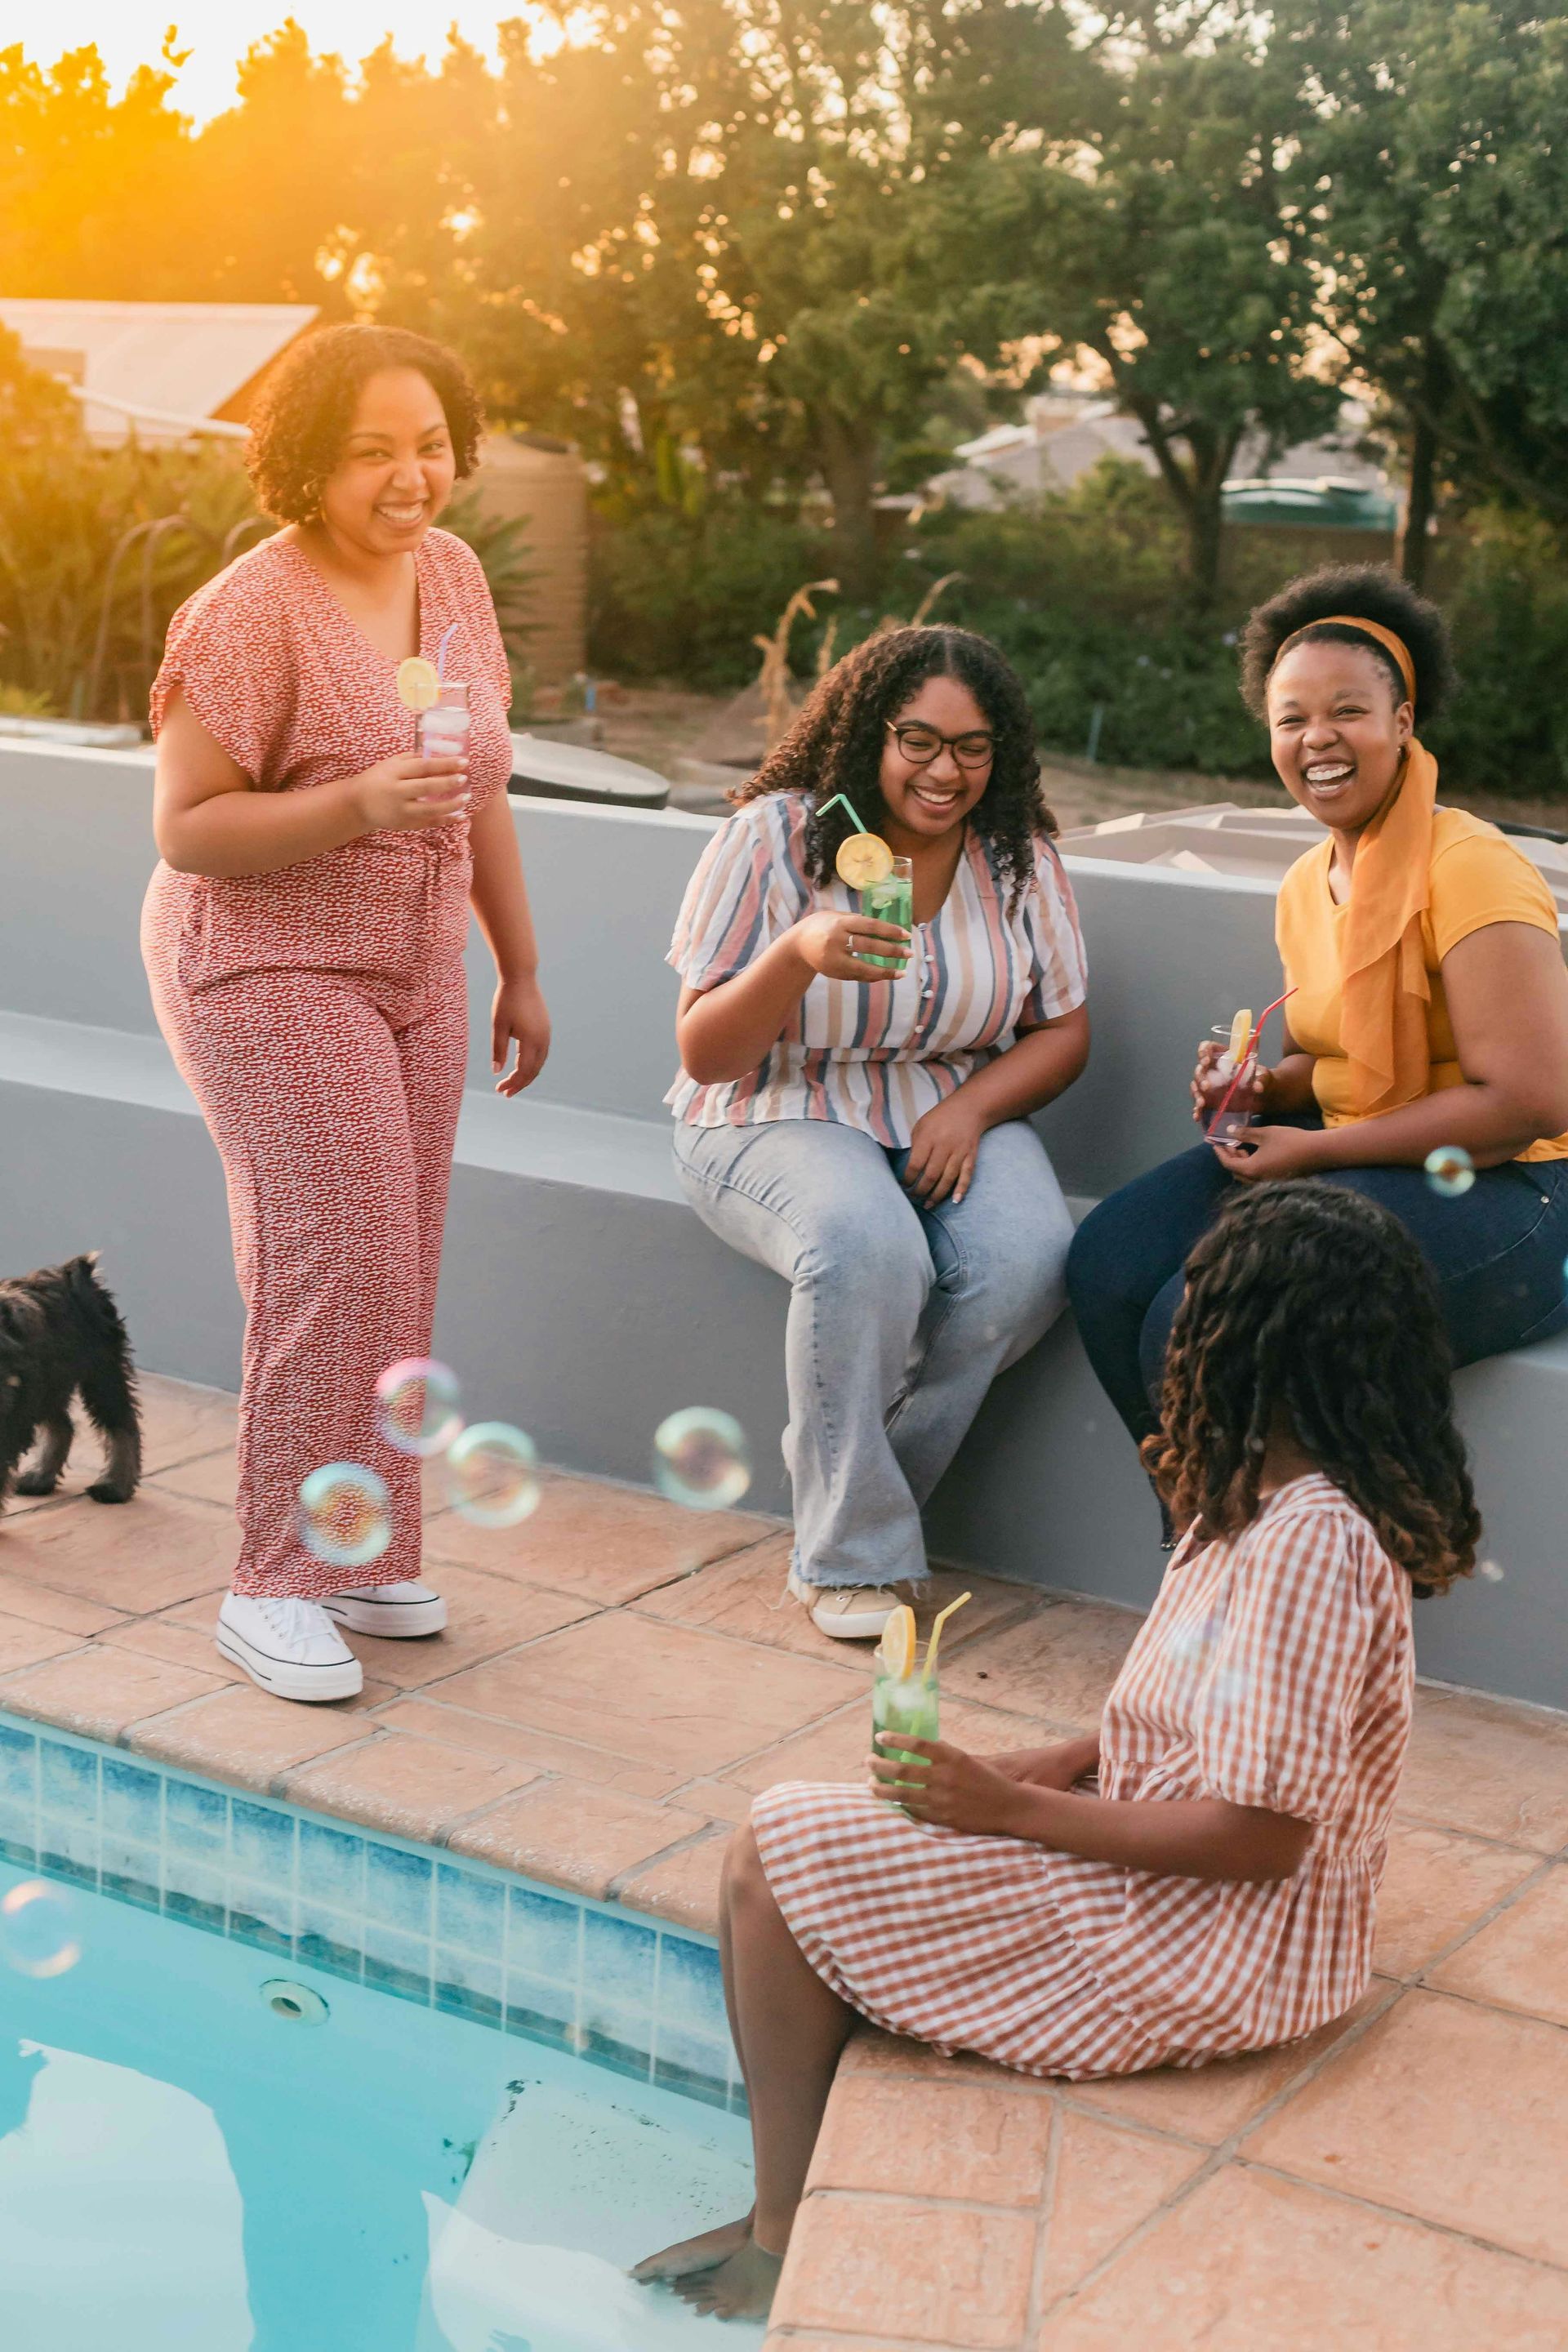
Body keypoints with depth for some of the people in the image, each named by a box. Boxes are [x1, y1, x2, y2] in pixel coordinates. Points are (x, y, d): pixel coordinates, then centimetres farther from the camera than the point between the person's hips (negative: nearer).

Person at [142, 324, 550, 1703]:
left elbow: (479, 791, 14)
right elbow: (185, 828, -17)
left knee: (391, 1271, 6)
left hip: (413, 972, 7)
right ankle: (276, 1587, -2)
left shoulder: (453, 574, 5)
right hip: (268, 970, -7)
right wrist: (357, 805, -30)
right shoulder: (253, 614, -18)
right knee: (339, 1256, -13)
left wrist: (521, 968, 17)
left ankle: (356, 1556, 18)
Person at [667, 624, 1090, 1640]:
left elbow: (1063, 1034, 7)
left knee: (1027, 1261, -28)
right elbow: (706, 1055, -11)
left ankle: (865, 1495, -7)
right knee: (869, 1250, -35)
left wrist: (970, 1107, -14)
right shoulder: (777, 837, -9)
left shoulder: (1019, 856, 2)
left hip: (953, 1117, 4)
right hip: (780, 1116, -3)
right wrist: (800, 956, -30)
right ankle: (849, 1556, -18)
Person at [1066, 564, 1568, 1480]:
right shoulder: (1308, 885, 11)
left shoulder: (1470, 870, -17)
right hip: (1347, 1161, 9)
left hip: (1495, 1196, -9)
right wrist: (1261, 1087, 0)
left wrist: (1315, 1148, -17)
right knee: (1107, 1267, -6)